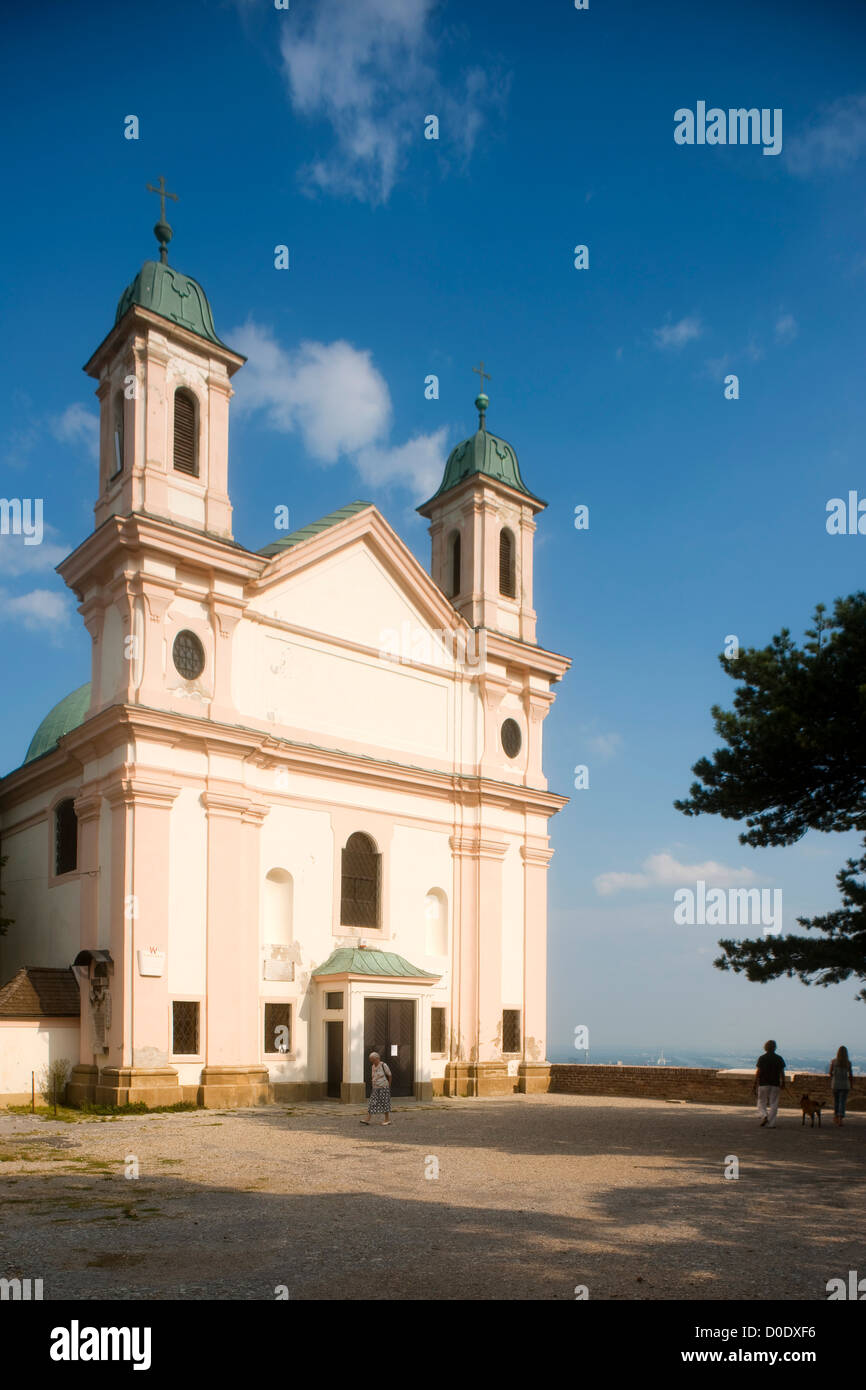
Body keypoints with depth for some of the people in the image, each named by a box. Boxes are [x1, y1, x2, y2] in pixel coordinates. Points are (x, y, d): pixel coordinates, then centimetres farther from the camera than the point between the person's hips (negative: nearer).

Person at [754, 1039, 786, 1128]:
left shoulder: (762, 1058, -3)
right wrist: (783, 1084, 11)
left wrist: (756, 1085, 0)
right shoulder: (779, 1058, 2)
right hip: (775, 1084, 1)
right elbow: (782, 1073, 1)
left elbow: (758, 1072, -5)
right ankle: (771, 1123, 2)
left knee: (761, 1102, 11)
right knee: (773, 1104, 6)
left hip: (763, 1084, -1)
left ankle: (764, 1115, -13)